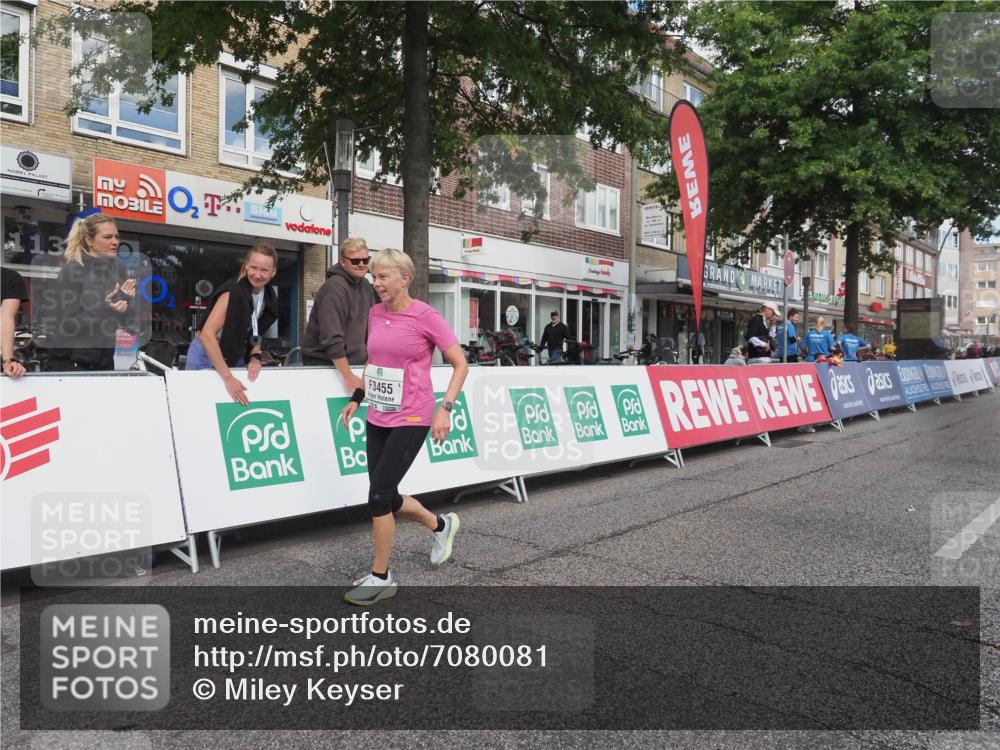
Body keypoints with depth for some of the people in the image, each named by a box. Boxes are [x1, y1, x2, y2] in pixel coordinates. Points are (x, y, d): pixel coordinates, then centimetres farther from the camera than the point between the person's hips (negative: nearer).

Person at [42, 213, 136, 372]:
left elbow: (129, 319, 2)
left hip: (104, 362, 5)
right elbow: (67, 324, -15)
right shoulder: (71, 271, -10)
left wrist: (126, 300, -16)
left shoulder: (119, 272, 3)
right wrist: (104, 310, -27)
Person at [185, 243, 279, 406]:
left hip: (236, 359, 6)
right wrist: (228, 378, -36)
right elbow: (207, 334, -32)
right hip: (208, 357, -6)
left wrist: (255, 358, -8)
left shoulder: (269, 298, -4)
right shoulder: (233, 292, -25)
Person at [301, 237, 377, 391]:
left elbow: (370, 327, 13)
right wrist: (348, 377, -27)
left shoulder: (365, 285, 6)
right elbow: (332, 338, -26)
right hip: (323, 362, -7)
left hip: (354, 361, 7)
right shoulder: (334, 287, -19)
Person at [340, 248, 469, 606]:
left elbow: (460, 364, -8)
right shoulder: (375, 313, 7)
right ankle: (441, 525, 38)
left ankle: (381, 577, 11)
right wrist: (356, 398, 15)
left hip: (411, 420, -7)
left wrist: (445, 409, -17)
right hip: (377, 418, 7)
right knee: (386, 497, 10)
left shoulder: (425, 316, -12)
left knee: (378, 496, -8)